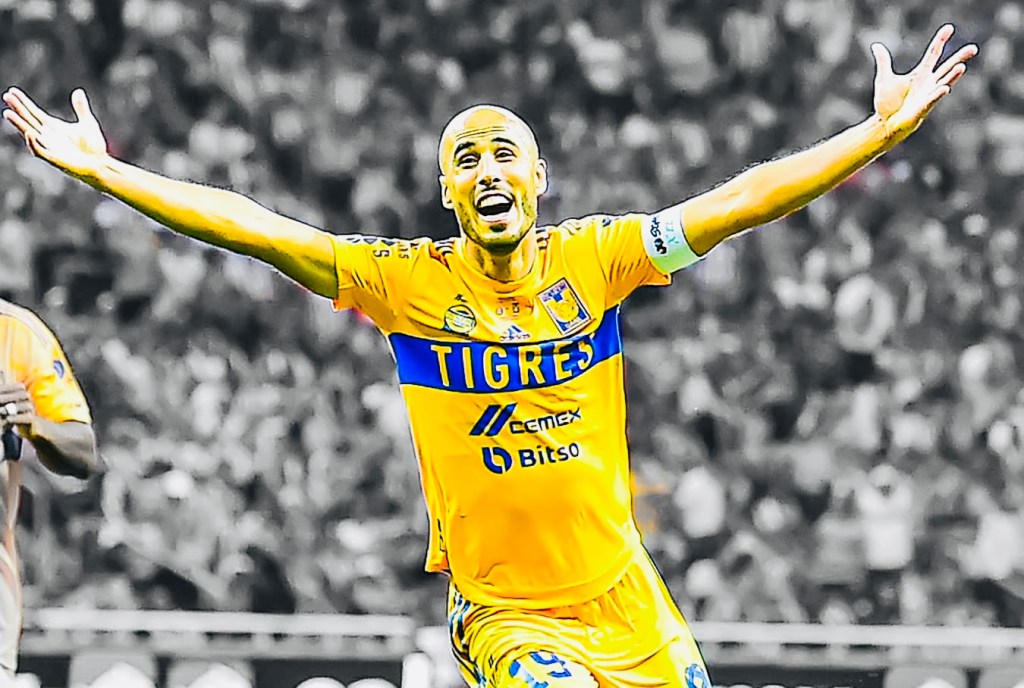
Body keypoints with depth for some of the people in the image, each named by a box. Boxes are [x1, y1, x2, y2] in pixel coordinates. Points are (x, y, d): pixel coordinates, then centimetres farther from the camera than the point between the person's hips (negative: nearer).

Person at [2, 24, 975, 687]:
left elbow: (745, 200, -4)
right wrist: (101, 170, -13)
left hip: (626, 601, 3)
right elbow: (254, 229, -9)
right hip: (500, 609, -3)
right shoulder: (408, 282, -6)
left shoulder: (593, 259, -3)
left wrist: (886, 127, -9)